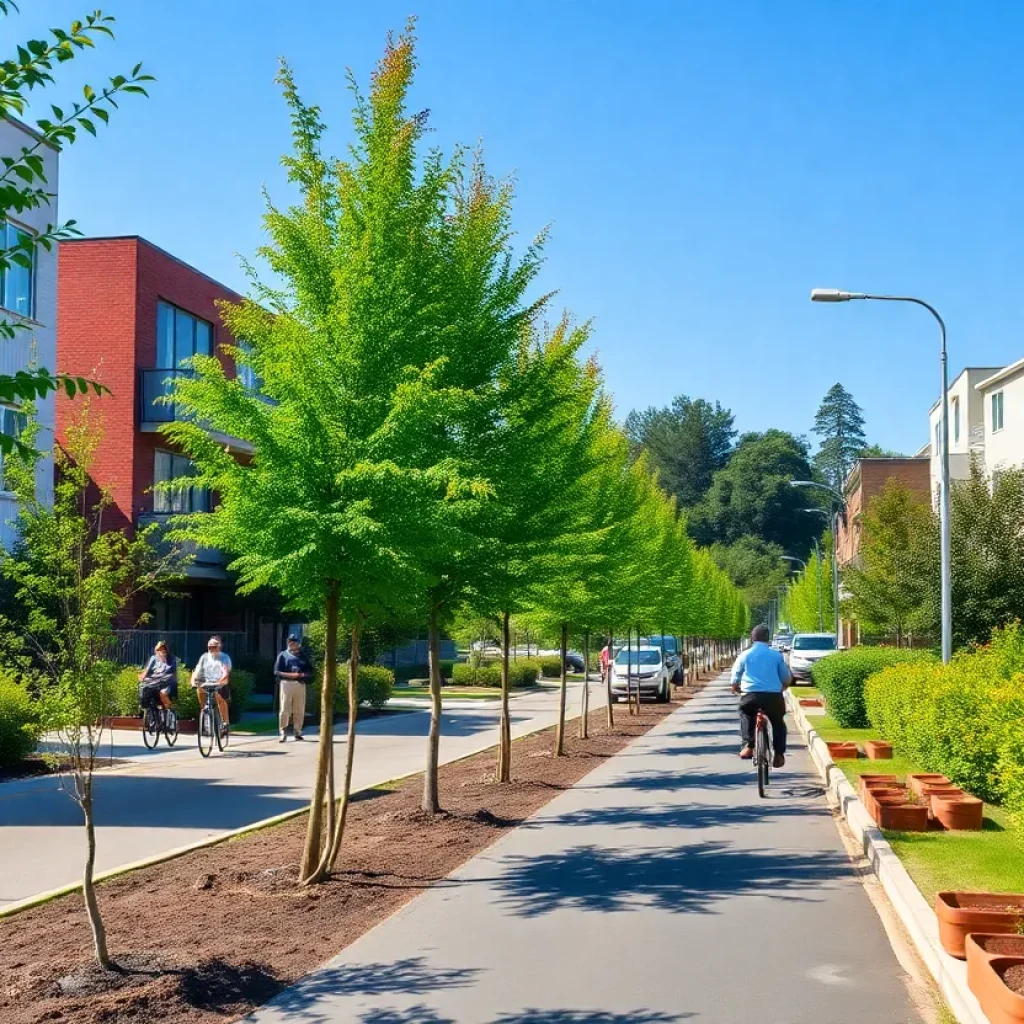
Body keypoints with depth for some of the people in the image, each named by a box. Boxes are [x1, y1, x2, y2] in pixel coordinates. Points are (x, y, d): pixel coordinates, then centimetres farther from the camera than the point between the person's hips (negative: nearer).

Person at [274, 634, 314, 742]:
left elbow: (310, 671, 13)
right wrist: (290, 674, -14)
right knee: (285, 709, -7)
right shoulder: (283, 655, 7)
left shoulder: (303, 656, 16)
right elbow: (277, 671, -2)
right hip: (287, 683, -3)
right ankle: (283, 733, -4)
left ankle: (297, 732, 14)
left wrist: (303, 675, -9)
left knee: (299, 710, 6)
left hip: (300, 684, 3)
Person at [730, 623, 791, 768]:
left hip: (751, 696, 0)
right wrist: (781, 688, 39)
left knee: (746, 715, 28)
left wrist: (736, 688, 35)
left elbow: (735, 680, 14)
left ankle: (748, 746, 11)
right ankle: (779, 754, 12)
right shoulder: (776, 655, 12)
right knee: (778, 722, 25)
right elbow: (786, 679, 18)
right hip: (774, 696, 1)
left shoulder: (745, 655, 11)